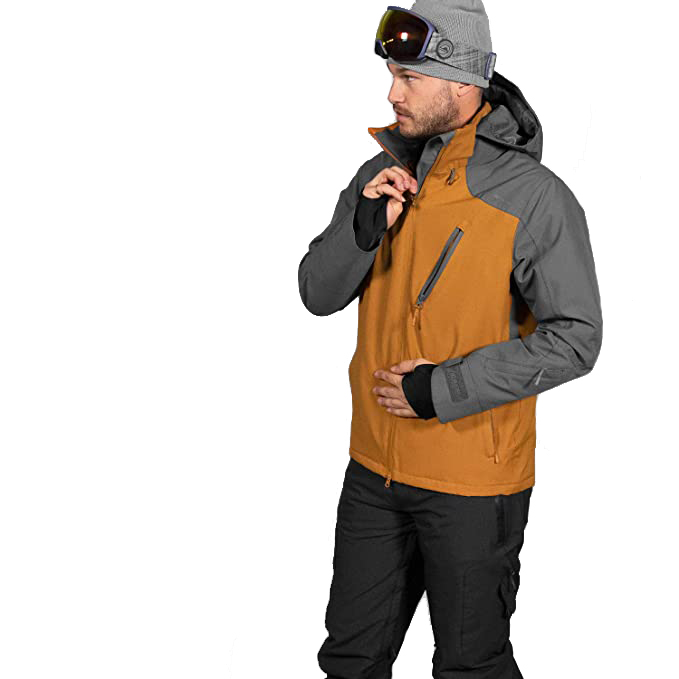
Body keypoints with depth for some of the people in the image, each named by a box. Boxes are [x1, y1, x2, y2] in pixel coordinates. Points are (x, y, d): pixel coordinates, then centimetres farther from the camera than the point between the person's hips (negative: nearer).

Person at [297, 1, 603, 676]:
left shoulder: (536, 197, -15)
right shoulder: (381, 176, 3)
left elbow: (574, 340, -16)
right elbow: (318, 294, 2)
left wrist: (445, 390, -20)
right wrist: (365, 228, -18)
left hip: (473, 484, -5)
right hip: (374, 465, 5)